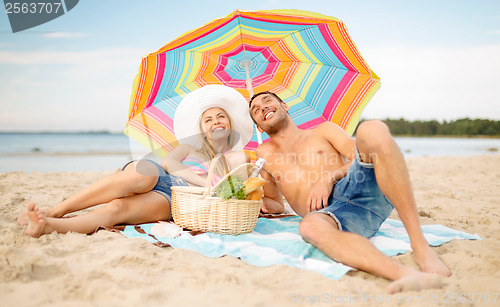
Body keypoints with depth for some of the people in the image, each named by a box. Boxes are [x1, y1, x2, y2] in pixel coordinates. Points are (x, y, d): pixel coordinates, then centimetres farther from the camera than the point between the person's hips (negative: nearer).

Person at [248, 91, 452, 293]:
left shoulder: (324, 131, 25)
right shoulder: (264, 154, 29)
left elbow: (361, 160, 11)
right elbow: (276, 205, 33)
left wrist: (330, 177, -6)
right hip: (330, 211, 0)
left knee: (371, 130, -29)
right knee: (310, 226, -38)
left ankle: (419, 244, -35)